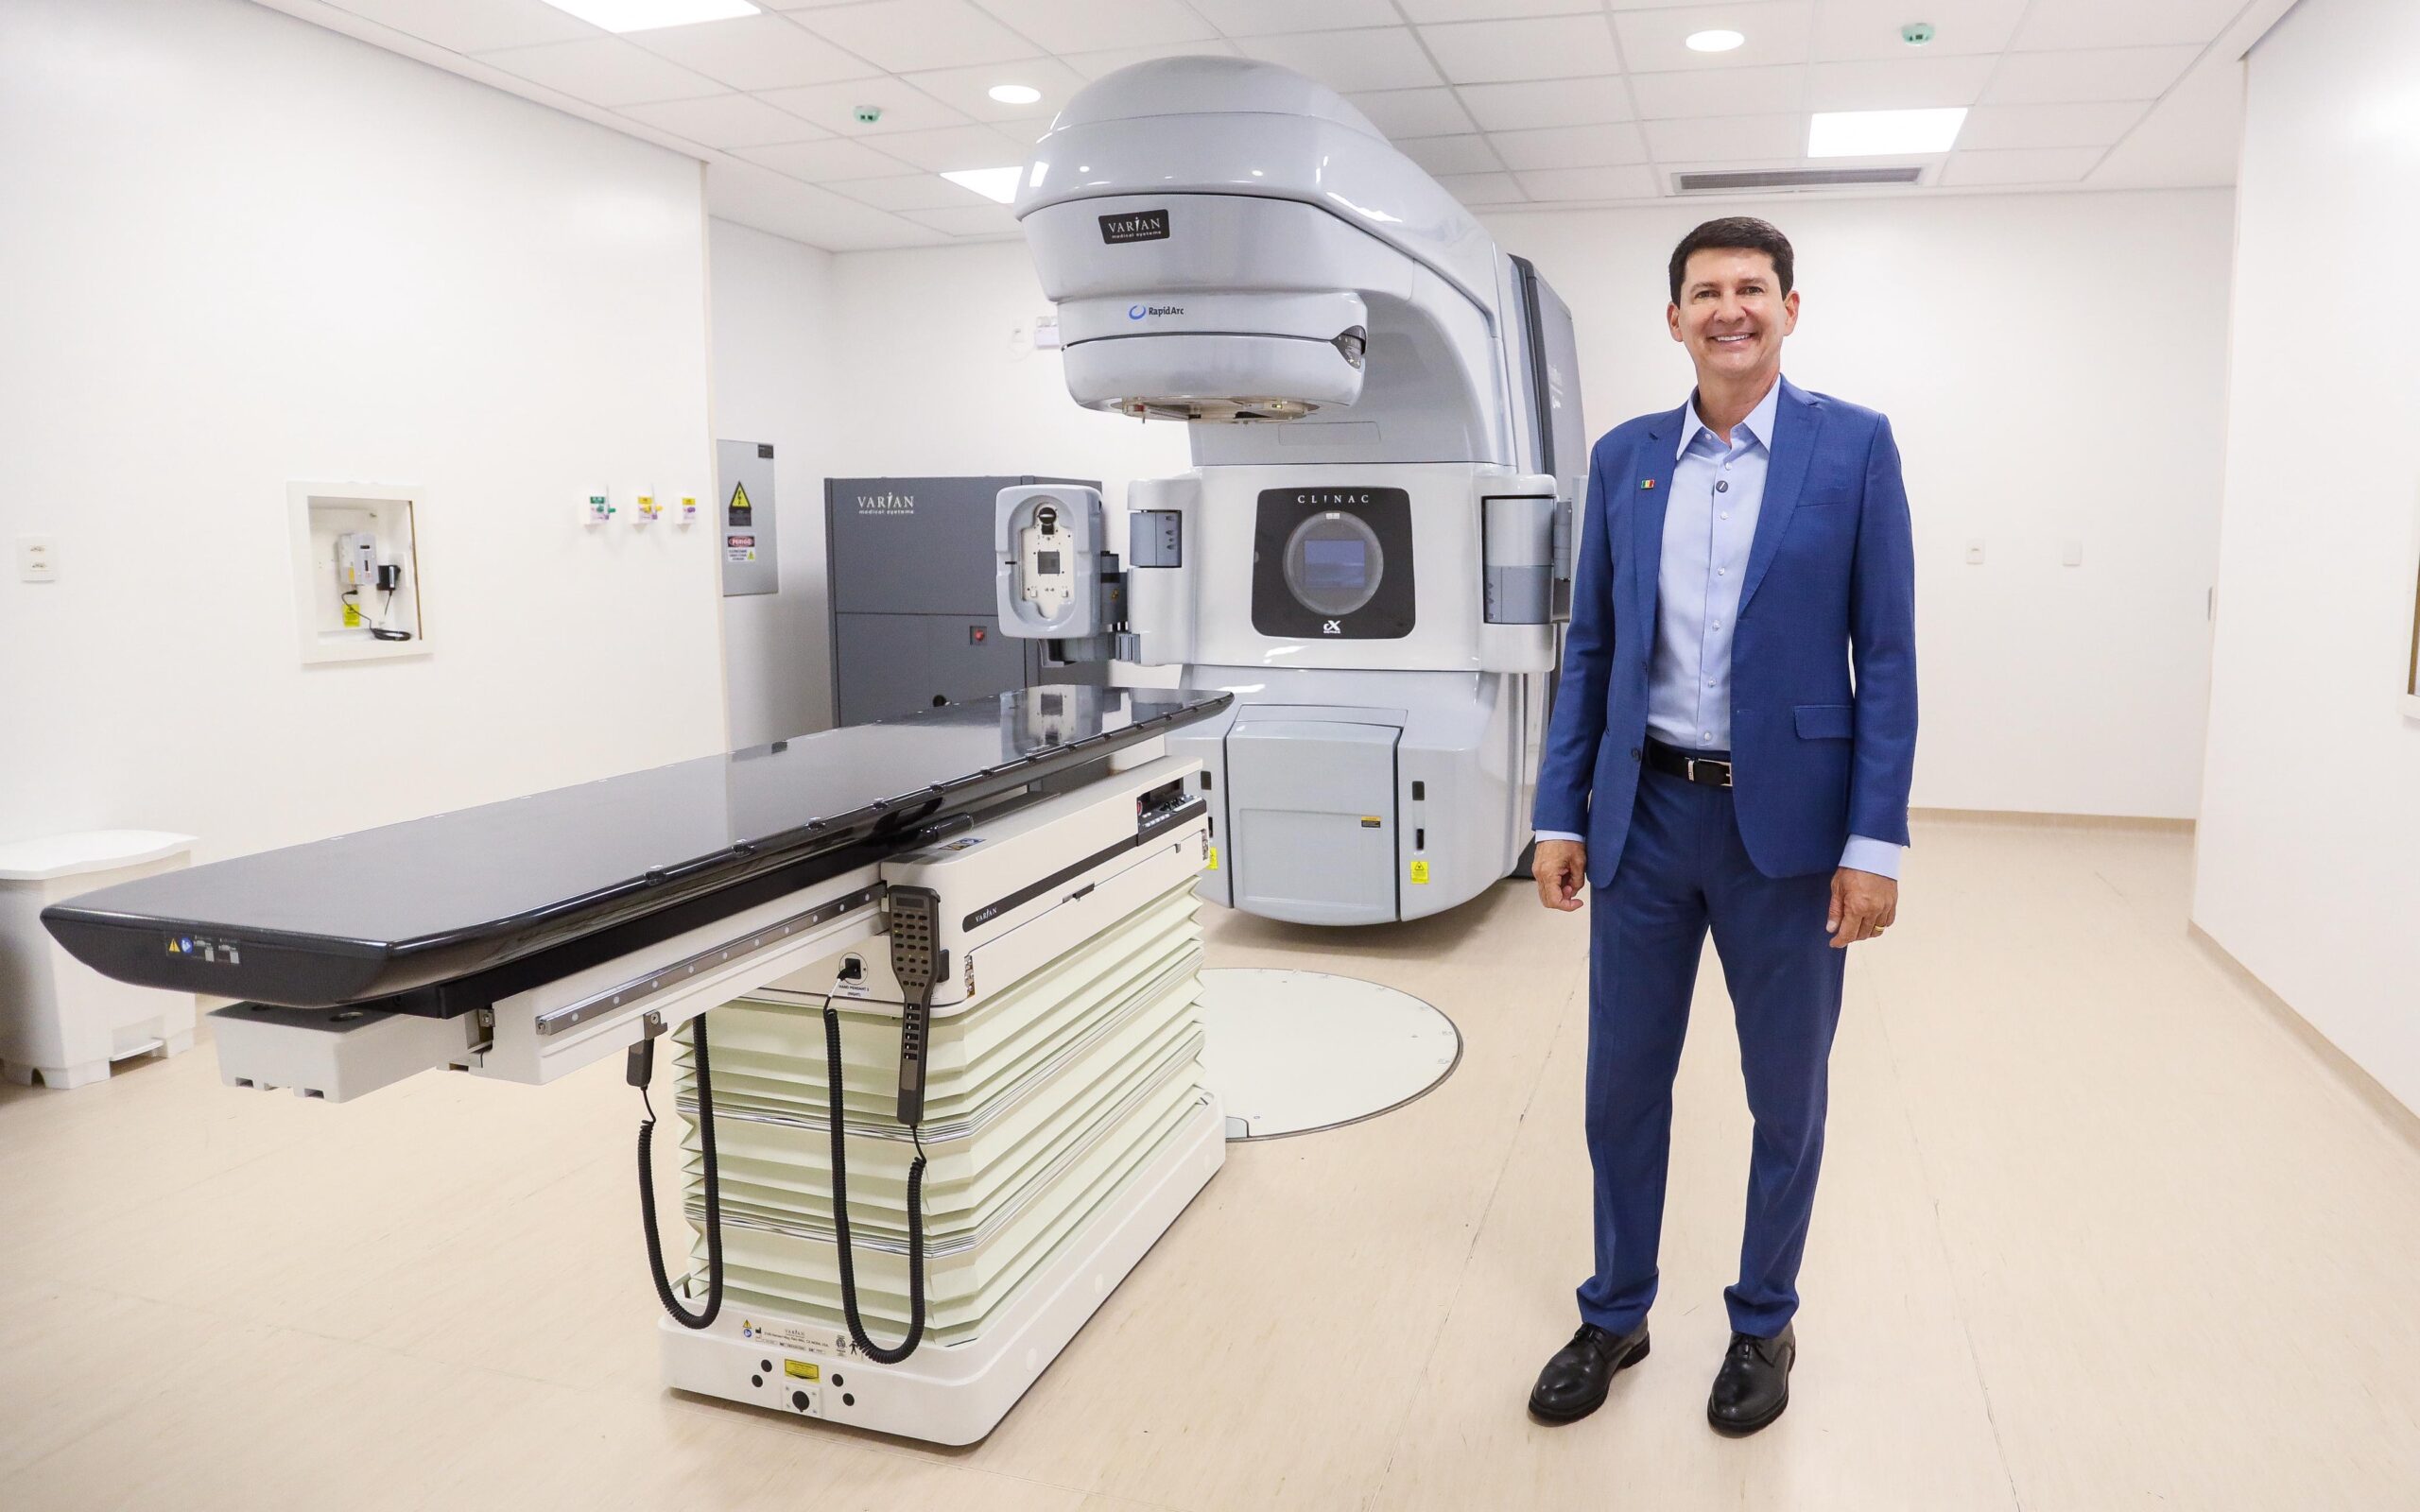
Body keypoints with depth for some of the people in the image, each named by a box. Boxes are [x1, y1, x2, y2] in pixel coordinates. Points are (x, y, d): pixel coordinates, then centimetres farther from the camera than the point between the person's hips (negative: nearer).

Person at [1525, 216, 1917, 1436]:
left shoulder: (1854, 447, -2)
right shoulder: (1623, 458, 6)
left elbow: (1885, 653, -4)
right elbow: (1590, 647, 8)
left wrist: (1875, 840, -10)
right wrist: (1561, 813, 4)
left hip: (1785, 821, -2)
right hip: (1645, 813, 3)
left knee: (1786, 1096, 12)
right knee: (1622, 1084, 12)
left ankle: (1763, 1324, 34)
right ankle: (1614, 1314, 32)